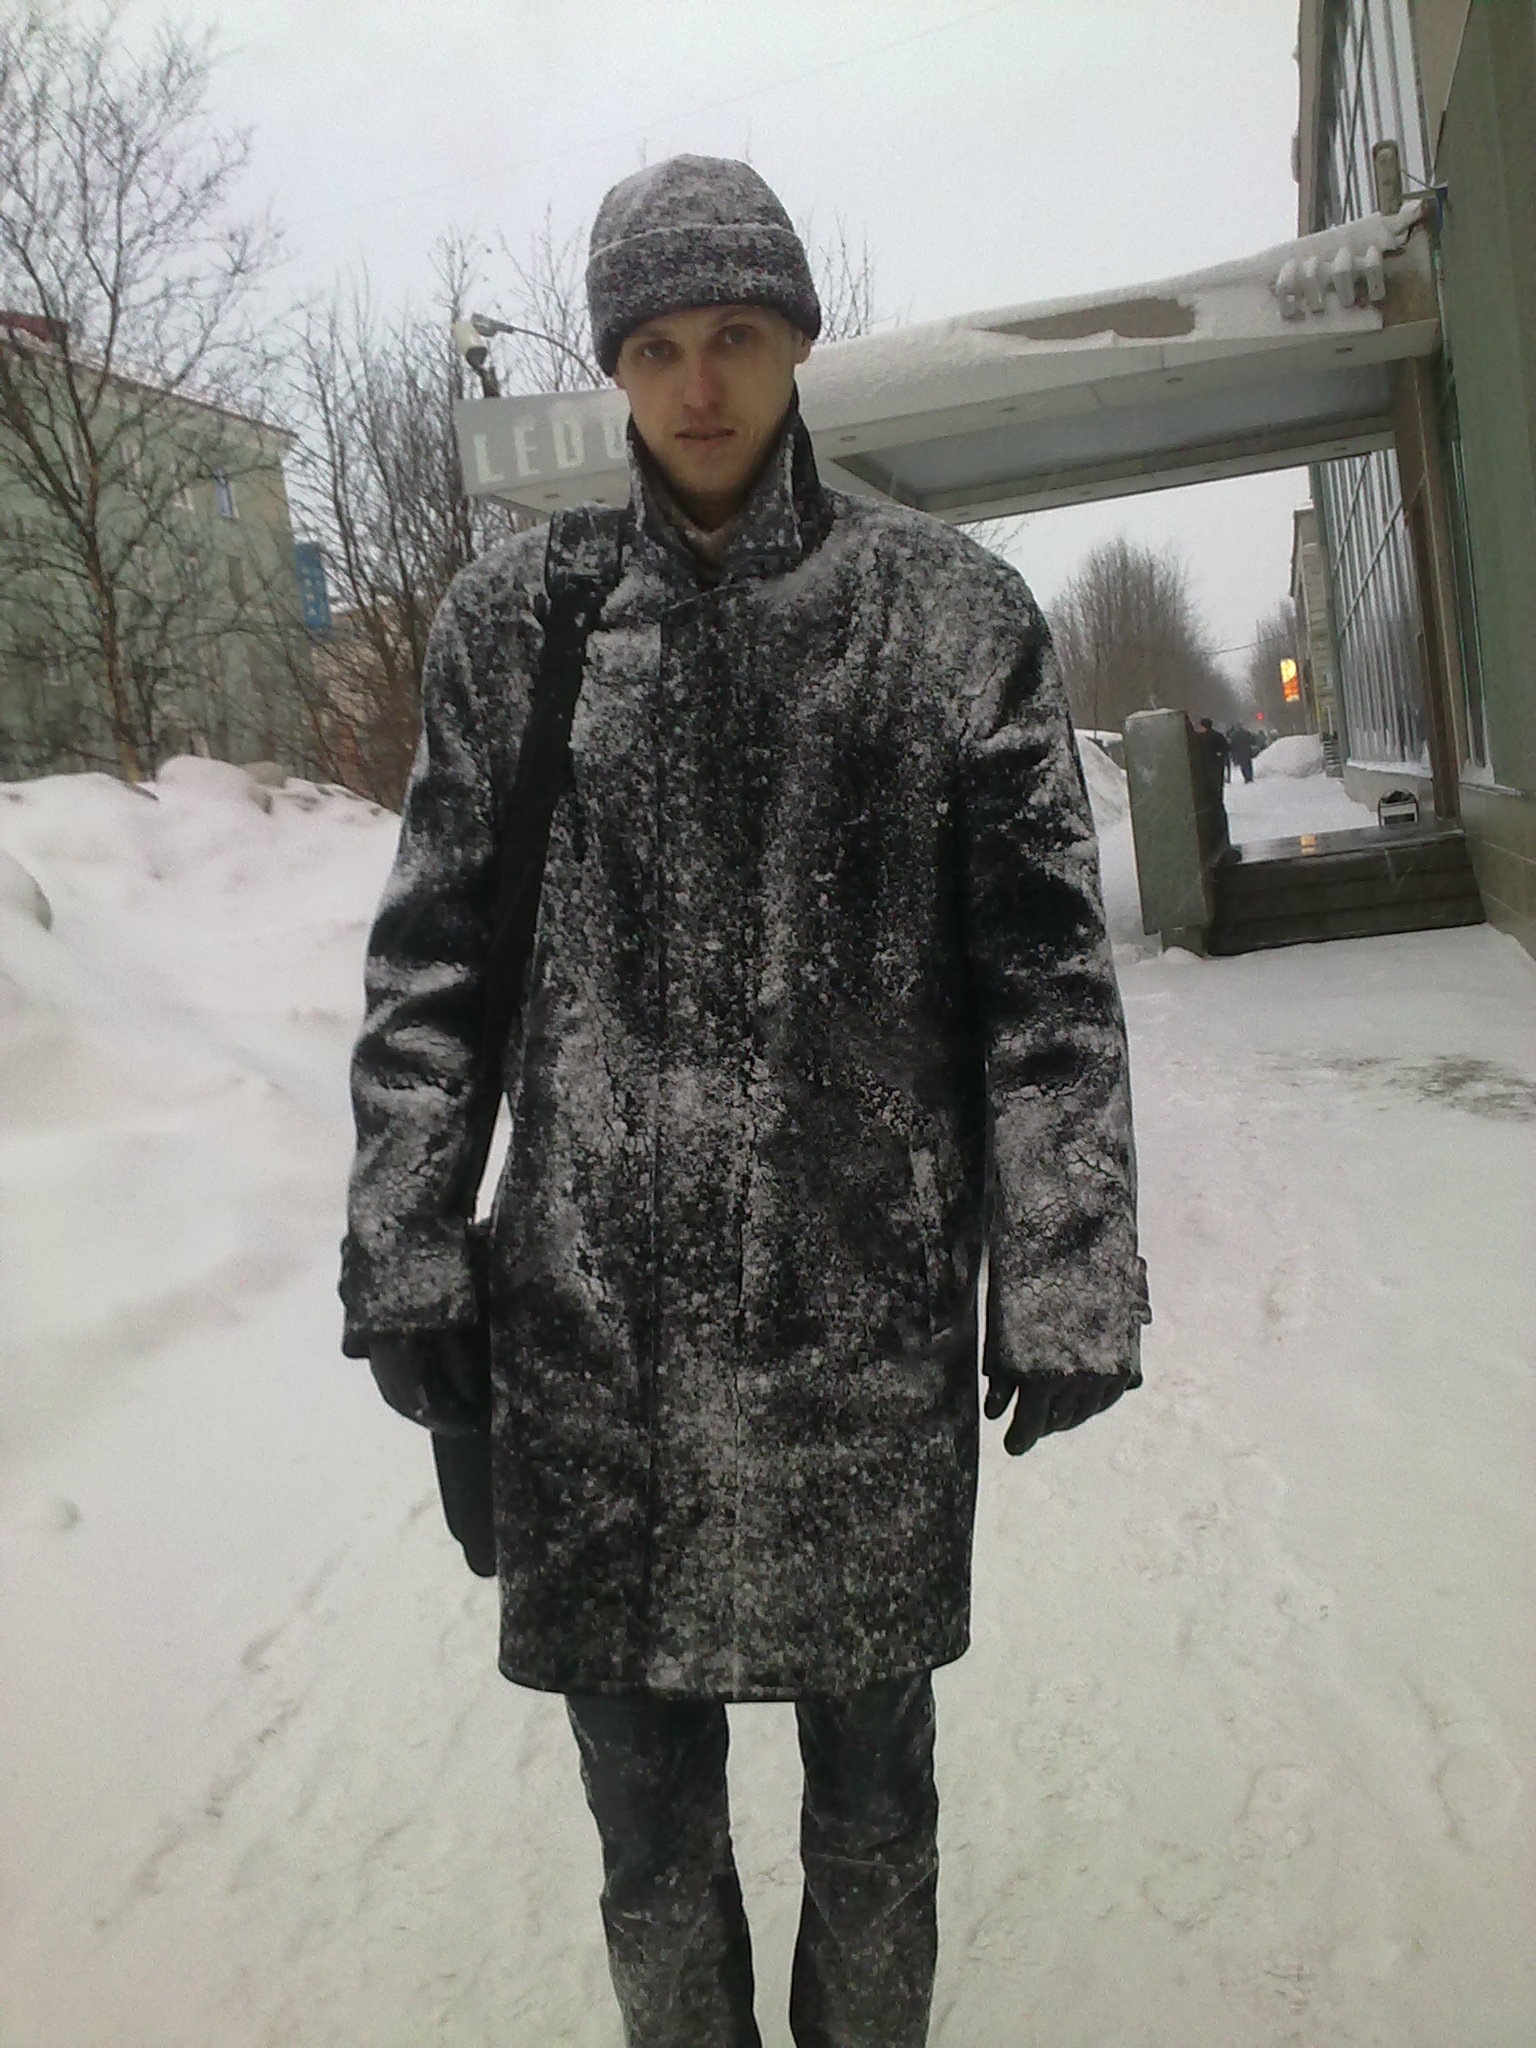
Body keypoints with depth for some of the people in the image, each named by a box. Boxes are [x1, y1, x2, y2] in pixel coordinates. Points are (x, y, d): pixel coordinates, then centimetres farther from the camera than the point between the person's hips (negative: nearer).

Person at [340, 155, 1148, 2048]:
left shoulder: (953, 611, 2)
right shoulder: (513, 616, 6)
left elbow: (1047, 971, 0)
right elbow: (432, 962, 6)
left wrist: (1066, 1282, -4)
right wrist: (401, 1251, 0)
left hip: (872, 1315, 0)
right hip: (593, 1323, 1)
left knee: (871, 1782, 14)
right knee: (646, 1806, 12)